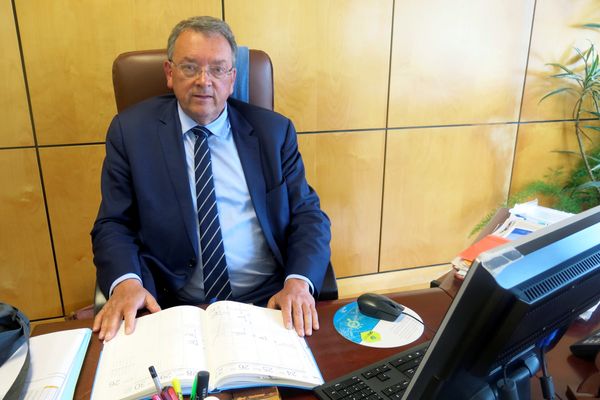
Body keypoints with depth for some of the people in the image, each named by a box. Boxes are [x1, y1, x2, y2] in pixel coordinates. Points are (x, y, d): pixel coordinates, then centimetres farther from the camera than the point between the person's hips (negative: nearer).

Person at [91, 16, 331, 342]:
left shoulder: (273, 130, 6)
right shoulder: (131, 130, 5)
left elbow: (308, 214, 5)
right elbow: (113, 224, 5)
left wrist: (299, 281, -14)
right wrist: (126, 281, -16)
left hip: (268, 300, 0)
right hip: (171, 306, 1)